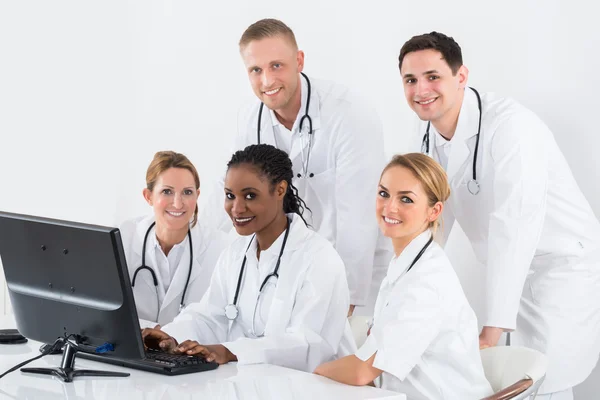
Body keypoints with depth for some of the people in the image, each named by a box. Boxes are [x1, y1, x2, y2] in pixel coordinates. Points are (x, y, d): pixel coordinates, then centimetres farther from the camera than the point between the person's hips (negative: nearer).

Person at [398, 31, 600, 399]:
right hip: (515, 277, 7)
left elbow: (515, 225, -32)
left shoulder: (509, 124, -25)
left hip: (565, 268, -7)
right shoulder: (430, 138, -1)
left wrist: (491, 331, -36)